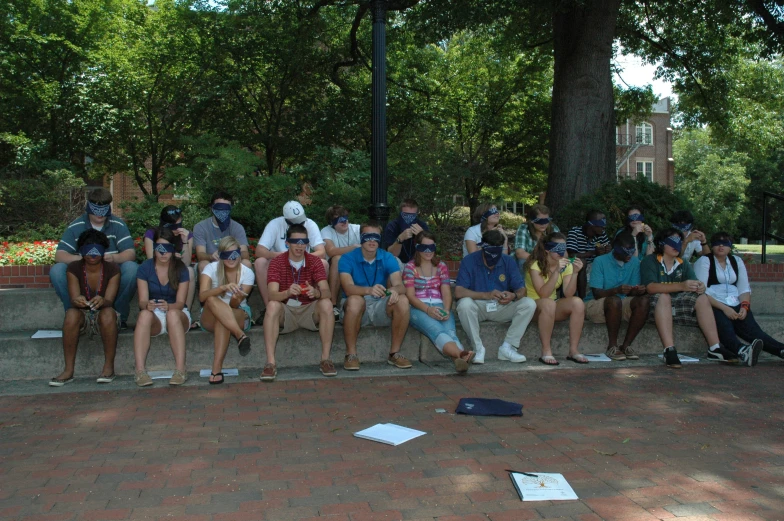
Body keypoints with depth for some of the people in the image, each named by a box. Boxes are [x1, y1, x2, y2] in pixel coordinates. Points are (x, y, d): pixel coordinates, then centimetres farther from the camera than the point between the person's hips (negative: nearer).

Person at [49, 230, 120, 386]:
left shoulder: (112, 269, -9)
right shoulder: (74, 269, -7)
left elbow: (109, 300, -19)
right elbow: (74, 298, -18)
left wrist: (102, 301, -44)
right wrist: (77, 301, -44)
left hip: (103, 314, -1)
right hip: (82, 314, 1)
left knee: (108, 313, -36)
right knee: (71, 313, -34)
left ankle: (109, 366, -26)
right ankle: (68, 370, -30)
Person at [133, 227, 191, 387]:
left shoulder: (181, 269, -4)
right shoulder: (145, 268, -2)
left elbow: (180, 303, -11)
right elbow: (142, 301, -9)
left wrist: (169, 306, -35)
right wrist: (147, 305, -34)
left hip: (178, 315, 0)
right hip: (154, 317, 1)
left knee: (172, 314, -37)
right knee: (144, 314, -35)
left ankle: (180, 369, -42)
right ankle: (140, 370, -43)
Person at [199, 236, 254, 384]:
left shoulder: (247, 272, -5)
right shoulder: (211, 268, -7)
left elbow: (235, 305, -13)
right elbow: (202, 296, -25)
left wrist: (236, 297, -37)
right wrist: (223, 287, -41)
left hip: (239, 315, 0)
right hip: (210, 318, 1)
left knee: (222, 320, -37)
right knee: (212, 299, -34)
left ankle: (217, 367, -44)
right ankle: (240, 335, -45)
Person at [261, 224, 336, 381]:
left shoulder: (314, 261, -4)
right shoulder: (276, 263, -8)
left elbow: (326, 291, -16)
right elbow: (272, 294, -22)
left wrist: (316, 293, -41)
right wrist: (288, 293, -44)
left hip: (309, 310, 1)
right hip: (286, 311, -1)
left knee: (326, 304, -29)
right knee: (272, 306, -33)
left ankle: (325, 359, -23)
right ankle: (270, 363, -32)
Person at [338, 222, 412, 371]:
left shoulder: (388, 258, 1)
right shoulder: (348, 259, -8)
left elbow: (399, 285, -12)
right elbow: (348, 288, -24)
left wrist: (394, 290, -38)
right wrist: (369, 290, -45)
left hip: (381, 306, 3)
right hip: (357, 309, -3)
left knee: (402, 300, -26)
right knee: (355, 300, -37)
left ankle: (394, 353, -12)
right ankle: (351, 354, -22)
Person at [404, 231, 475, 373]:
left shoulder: (441, 266, 19)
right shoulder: (410, 267, 9)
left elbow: (446, 293, 8)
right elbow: (410, 296, -2)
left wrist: (446, 310, -15)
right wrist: (428, 309, -20)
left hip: (440, 307, 3)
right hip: (418, 308, -3)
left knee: (449, 330, -33)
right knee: (436, 329, -36)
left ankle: (459, 359, -63)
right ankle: (461, 354, -64)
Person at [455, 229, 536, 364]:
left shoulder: (508, 261, -3)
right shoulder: (470, 261, -13)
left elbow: (521, 289, -5)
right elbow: (458, 292, -23)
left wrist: (514, 296, -30)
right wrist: (486, 295, -35)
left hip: (501, 307, 3)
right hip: (478, 306, -3)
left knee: (529, 304, -19)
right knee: (465, 304, -36)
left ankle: (508, 347, -15)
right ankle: (478, 348, -20)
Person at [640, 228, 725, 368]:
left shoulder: (683, 264, 16)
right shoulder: (649, 261, -3)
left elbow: (694, 284, 2)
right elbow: (650, 287, -21)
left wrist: (700, 287, -25)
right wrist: (681, 286, -33)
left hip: (679, 305, 5)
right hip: (656, 305, -5)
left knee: (702, 298, -15)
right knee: (663, 296, -34)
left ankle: (715, 349, -23)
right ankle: (669, 351, -45)